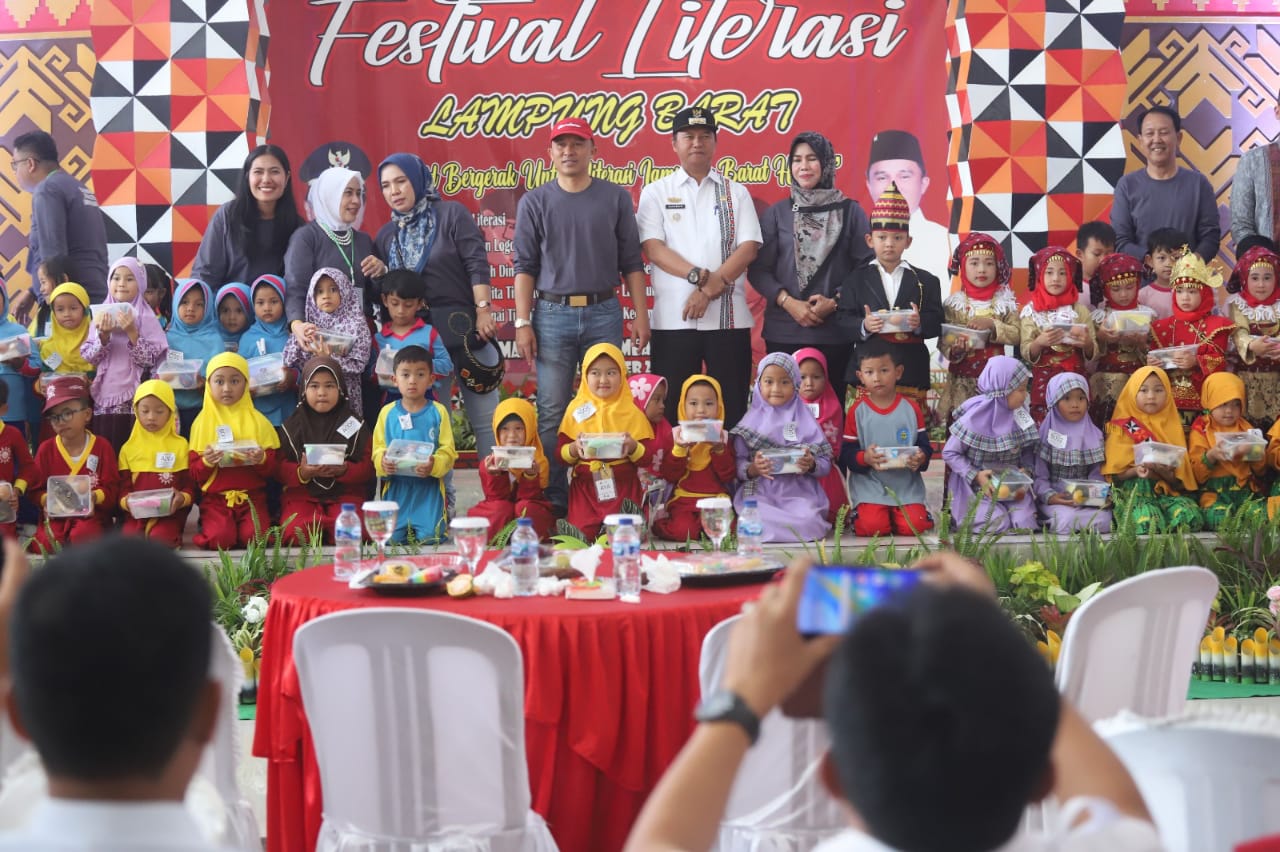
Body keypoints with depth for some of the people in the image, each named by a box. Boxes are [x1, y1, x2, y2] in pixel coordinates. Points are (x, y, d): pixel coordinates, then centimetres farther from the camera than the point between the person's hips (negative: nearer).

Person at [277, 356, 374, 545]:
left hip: (345, 494, 0)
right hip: (302, 495, 0)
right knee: (295, 532, -30)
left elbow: (368, 467, 3)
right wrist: (302, 472, -16)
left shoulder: (354, 424, 9)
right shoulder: (292, 425, 10)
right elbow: (280, 467, 6)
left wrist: (344, 470, -18)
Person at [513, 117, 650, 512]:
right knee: (552, 414, -1)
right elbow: (525, 266, 4)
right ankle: (553, 500, 4)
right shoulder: (535, 202, 6)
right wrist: (522, 322, -3)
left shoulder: (615, 198, 7)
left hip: (603, 313, 1)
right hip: (553, 313, 0)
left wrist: (641, 314, 1)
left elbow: (631, 261, 7)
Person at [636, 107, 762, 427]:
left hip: (728, 317, 1)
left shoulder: (736, 193, 11)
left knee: (732, 409, 1)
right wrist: (699, 276, -17)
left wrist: (709, 290, -12)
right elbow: (652, 248, -4)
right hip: (673, 319, -1)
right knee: (671, 410, 0)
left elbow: (748, 248, 0)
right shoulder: (656, 193, 8)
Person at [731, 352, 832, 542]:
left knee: (807, 520, -29)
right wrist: (752, 469, -18)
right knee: (762, 521, -32)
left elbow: (826, 464, 8)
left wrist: (812, 465, -14)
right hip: (760, 493, -1)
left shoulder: (804, 419, 11)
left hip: (800, 493, 1)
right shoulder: (752, 421, 8)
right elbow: (737, 466, 3)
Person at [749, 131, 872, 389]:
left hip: (835, 332, -1)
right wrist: (788, 302, -10)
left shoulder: (850, 211, 6)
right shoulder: (777, 213, 9)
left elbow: (866, 268, 3)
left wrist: (834, 302, -10)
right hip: (783, 332, 1)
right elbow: (758, 269, 4)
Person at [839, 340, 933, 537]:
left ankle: (896, 518, 14)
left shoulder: (912, 408, 5)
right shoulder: (857, 411, 0)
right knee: (872, 527, -24)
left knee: (914, 526, -19)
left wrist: (921, 458, -16)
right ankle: (858, 515, 11)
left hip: (907, 486, 2)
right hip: (870, 488, -2)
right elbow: (846, 453, -1)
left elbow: (924, 445, 7)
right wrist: (865, 458, -22)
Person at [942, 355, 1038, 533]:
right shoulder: (974, 418, -15)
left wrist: (1026, 470, -10)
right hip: (979, 489, -4)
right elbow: (949, 453, -9)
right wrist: (976, 476, -18)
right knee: (998, 524, -22)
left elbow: (1028, 451, 10)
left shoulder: (1020, 415, 0)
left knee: (1024, 524, -18)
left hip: (1013, 488, 4)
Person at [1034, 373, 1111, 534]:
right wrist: (1050, 496, -20)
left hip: (1087, 501, 4)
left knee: (1103, 520, -26)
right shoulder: (1045, 434, 2)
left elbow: (1096, 475, 7)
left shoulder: (1094, 435, 11)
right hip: (1054, 500, -4)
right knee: (1066, 520, -35)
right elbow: (1039, 476, -2)